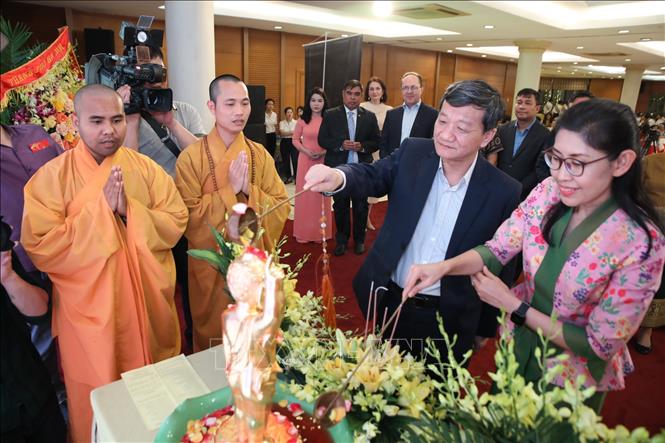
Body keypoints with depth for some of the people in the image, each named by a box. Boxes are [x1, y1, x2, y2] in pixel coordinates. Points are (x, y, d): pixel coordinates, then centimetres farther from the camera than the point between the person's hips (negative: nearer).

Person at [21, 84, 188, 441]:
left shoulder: (146, 168, -1)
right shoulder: (52, 176, -8)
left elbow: (176, 223, -5)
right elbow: (39, 247, -14)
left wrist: (129, 210, -20)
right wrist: (99, 209, -19)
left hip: (148, 305, 3)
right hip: (89, 310, -2)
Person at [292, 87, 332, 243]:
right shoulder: (302, 119, 1)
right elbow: (295, 139, 4)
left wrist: (323, 153, -15)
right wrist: (306, 151, -11)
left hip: (323, 161, -1)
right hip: (305, 161, 1)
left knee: (321, 196, 8)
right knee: (304, 195, 7)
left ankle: (320, 232, 21)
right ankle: (304, 232, 19)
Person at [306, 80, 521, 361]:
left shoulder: (504, 193, -14)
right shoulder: (412, 153, -8)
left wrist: (485, 329, 4)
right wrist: (338, 177, -42)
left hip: (449, 320, -2)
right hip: (391, 302, 3)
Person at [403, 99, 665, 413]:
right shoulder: (548, 192, -17)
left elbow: (600, 345, -21)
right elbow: (496, 250, -11)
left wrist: (512, 305, -22)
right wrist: (443, 266, -29)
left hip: (571, 384, -3)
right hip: (517, 350, 4)